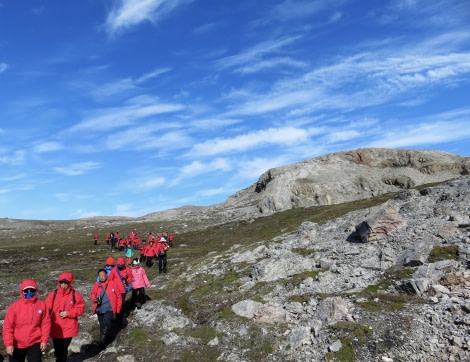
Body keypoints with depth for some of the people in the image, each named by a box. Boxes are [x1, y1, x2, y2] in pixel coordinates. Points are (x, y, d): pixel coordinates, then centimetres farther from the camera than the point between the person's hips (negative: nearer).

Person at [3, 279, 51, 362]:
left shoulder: (41, 304, -7)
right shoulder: (15, 306, -10)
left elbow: (45, 323, -2)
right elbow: (8, 326, -8)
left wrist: (44, 340, -4)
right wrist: (8, 344, -12)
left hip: (35, 343, -1)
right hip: (17, 345, 1)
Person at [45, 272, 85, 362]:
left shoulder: (75, 294, -8)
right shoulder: (53, 294, -5)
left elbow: (81, 309, -3)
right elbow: (47, 309, -2)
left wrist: (68, 313, -16)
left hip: (68, 328, -1)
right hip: (55, 328, 1)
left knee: (63, 350, 11)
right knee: (57, 350, 15)